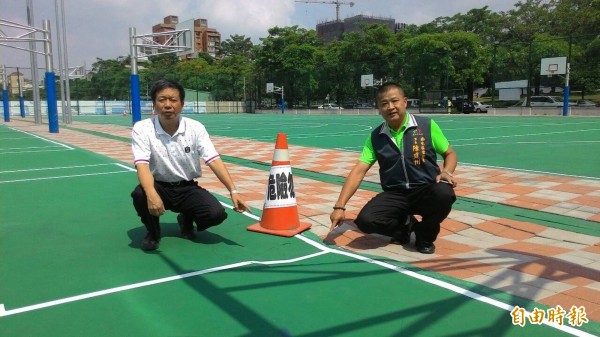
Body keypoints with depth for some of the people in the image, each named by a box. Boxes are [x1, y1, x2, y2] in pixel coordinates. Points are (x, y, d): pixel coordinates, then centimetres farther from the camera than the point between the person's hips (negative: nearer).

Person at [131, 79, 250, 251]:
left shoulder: (195, 127, -9)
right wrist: (152, 194, -46)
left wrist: (233, 191, -27)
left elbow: (214, 160, -15)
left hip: (188, 188, 1)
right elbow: (142, 165, -27)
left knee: (216, 213, -23)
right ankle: (153, 232, -2)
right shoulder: (142, 129, -14)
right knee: (140, 194, -35)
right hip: (159, 187, -1)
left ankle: (186, 220, 13)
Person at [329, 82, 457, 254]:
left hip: (426, 190, -1)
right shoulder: (375, 137, 1)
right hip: (395, 194, 1)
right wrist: (340, 206, -14)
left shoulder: (427, 125, -4)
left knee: (444, 193, -36)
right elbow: (359, 171, -5)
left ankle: (425, 233, -2)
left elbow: (450, 154, 7)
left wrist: (446, 172, -17)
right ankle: (406, 225, 8)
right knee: (365, 220, -25)